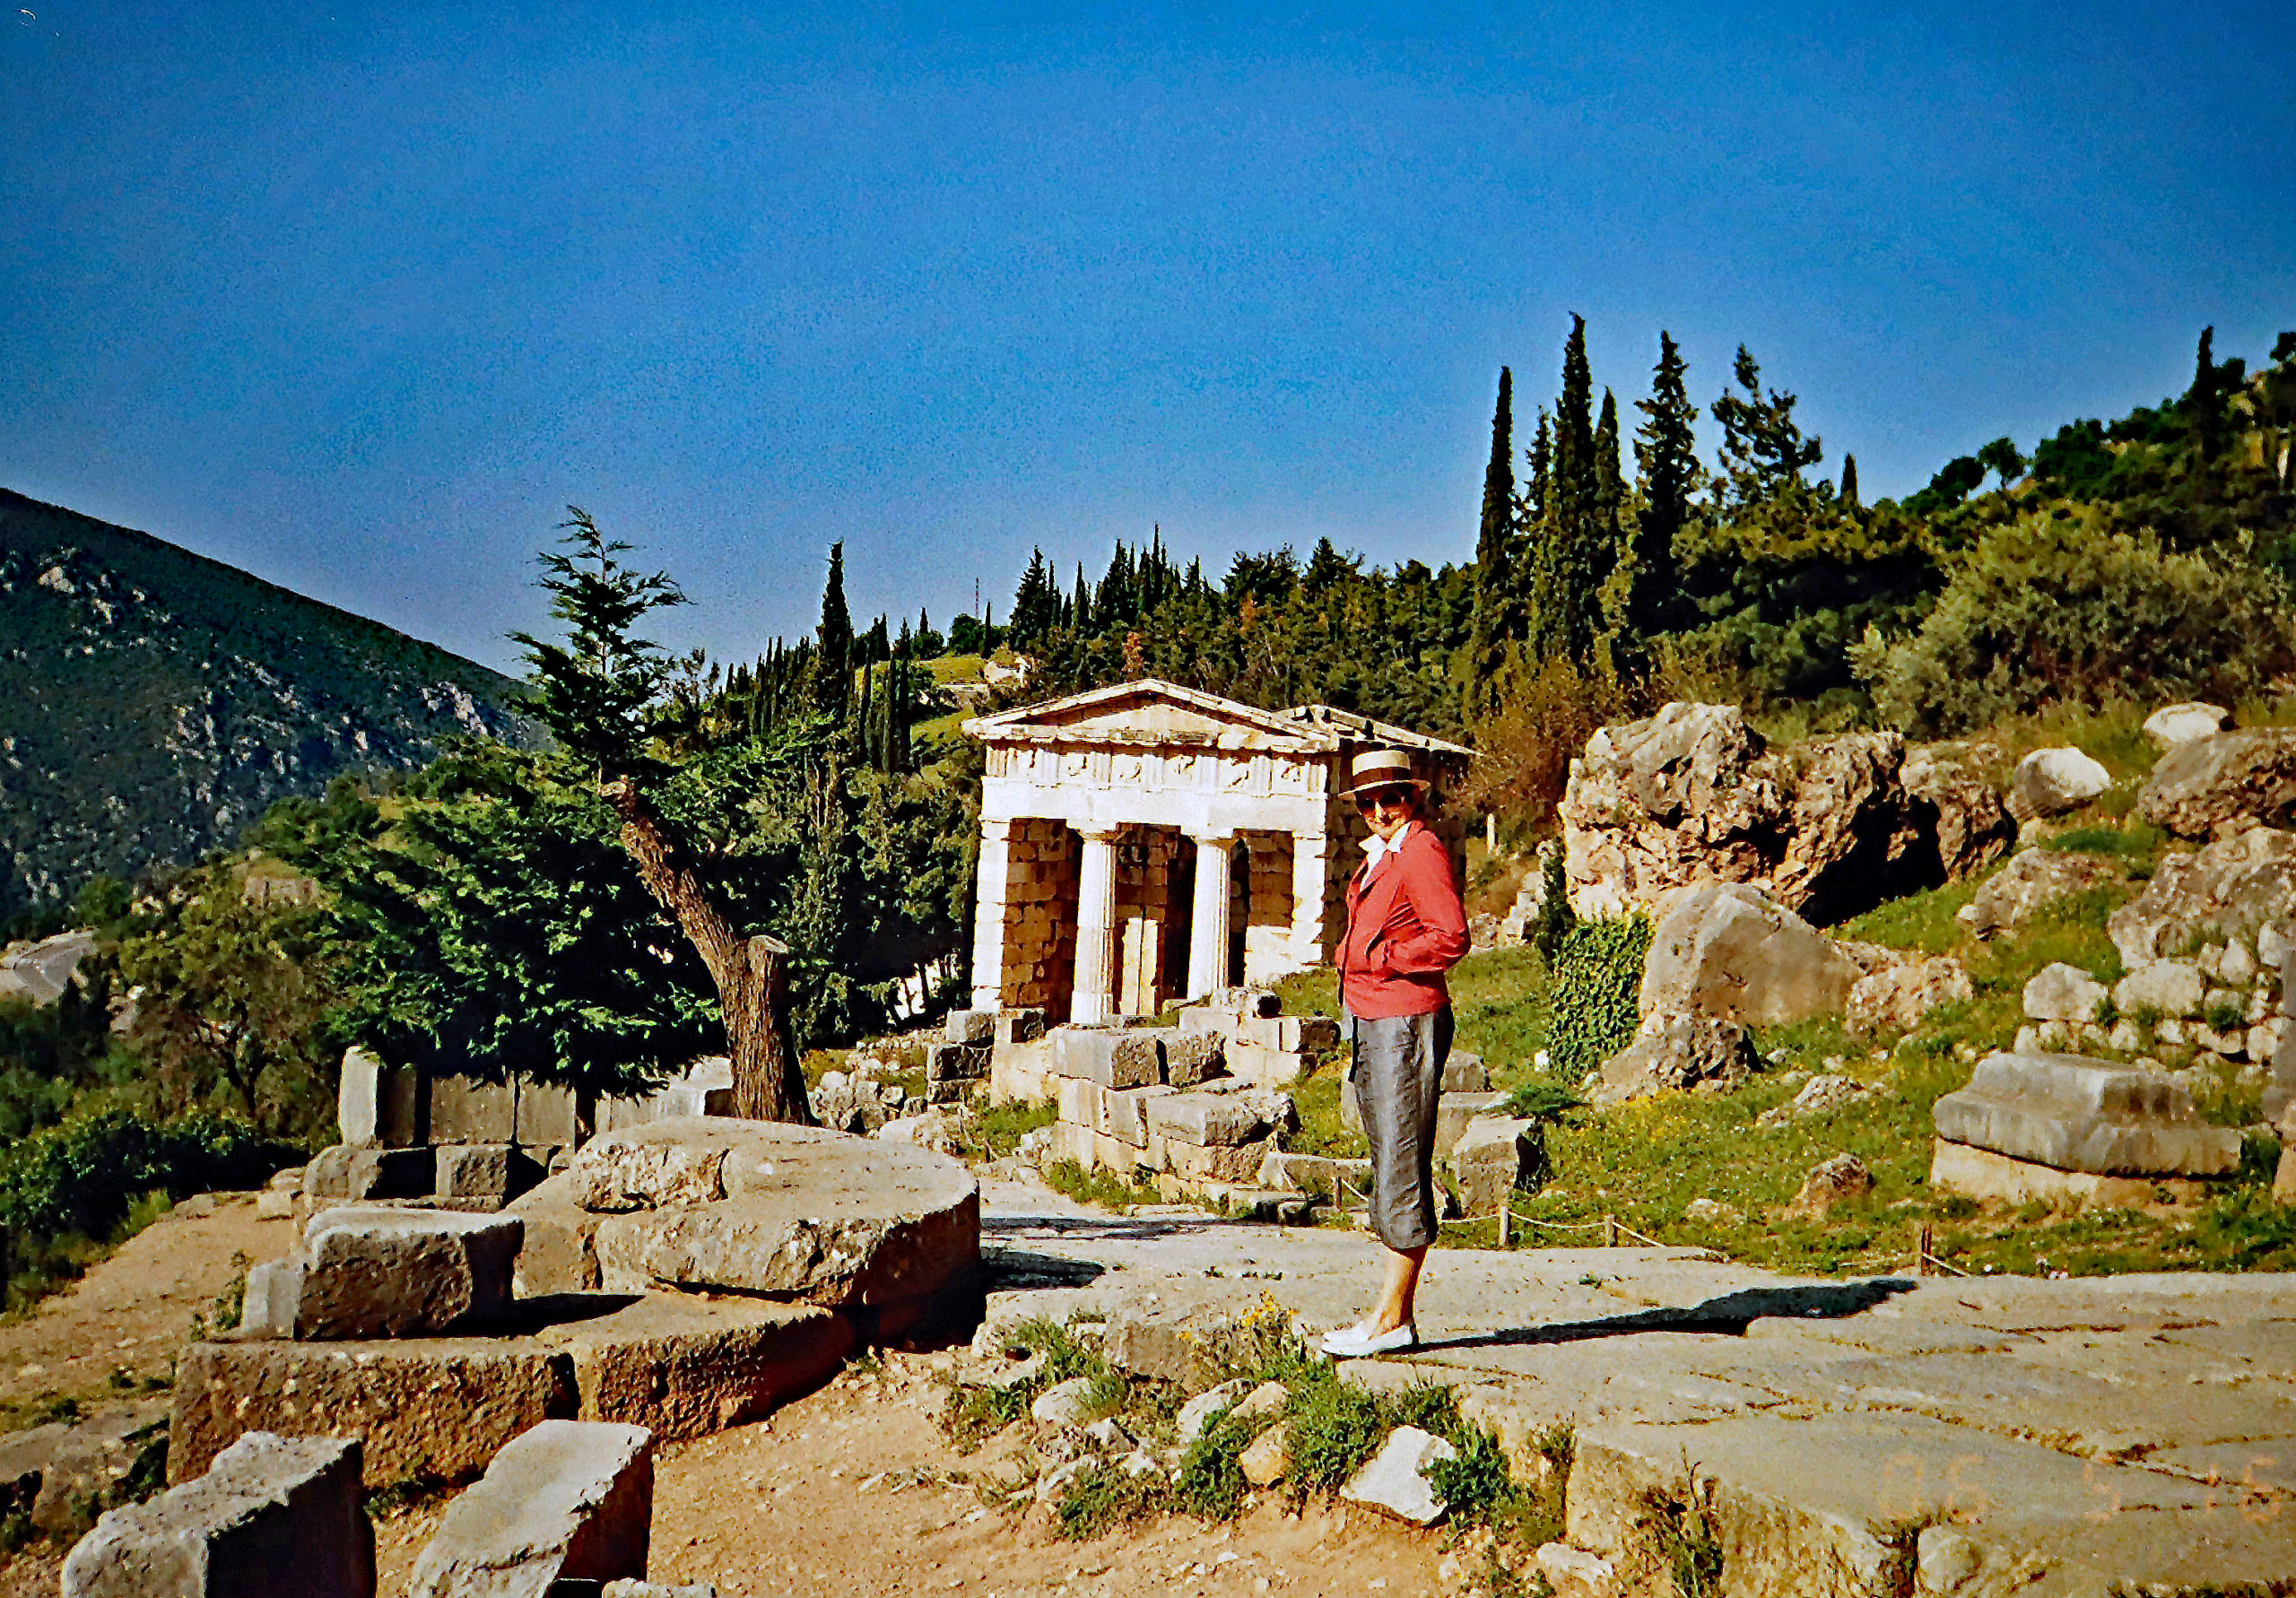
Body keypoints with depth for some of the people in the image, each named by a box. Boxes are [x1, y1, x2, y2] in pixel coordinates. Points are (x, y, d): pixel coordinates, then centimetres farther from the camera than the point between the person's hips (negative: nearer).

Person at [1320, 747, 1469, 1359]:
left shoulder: (1423, 852, -10)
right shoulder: (1379, 856, 18)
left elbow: (1450, 937, -20)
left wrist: (1377, 957, -14)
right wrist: (1352, 954, 11)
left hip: (1406, 1025, -10)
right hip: (1370, 1023, 10)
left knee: (1402, 1171, -7)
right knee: (1389, 1171, 12)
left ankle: (1391, 1317, -3)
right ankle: (1396, 1317, 17)